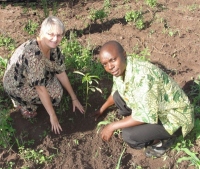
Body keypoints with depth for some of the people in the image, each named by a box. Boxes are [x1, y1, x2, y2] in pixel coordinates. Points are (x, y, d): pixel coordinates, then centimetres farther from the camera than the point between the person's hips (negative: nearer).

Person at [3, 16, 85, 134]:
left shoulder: (53, 47, -13)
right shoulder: (33, 54, -37)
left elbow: (61, 73, -4)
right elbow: (41, 89, -32)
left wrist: (74, 98, -1)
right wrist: (53, 116, -25)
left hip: (34, 79, 8)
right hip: (17, 85, -7)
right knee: (56, 93, -17)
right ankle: (23, 104, 3)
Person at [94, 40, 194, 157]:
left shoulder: (142, 76, -34)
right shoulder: (120, 68, -6)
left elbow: (146, 116, -32)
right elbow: (115, 93, 17)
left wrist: (112, 127, -22)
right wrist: (102, 109, 29)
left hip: (175, 116, -8)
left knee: (129, 135, -24)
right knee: (118, 96, 2)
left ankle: (162, 140, 4)